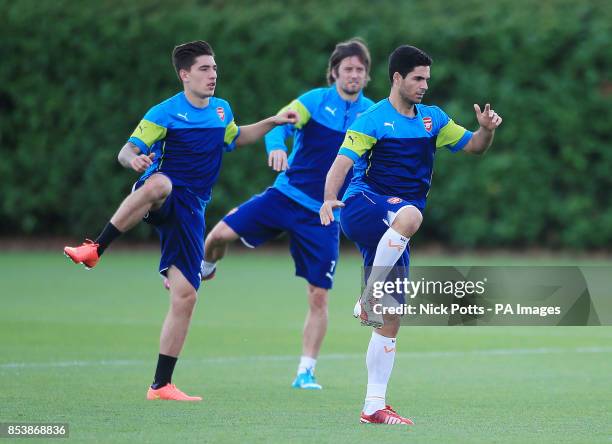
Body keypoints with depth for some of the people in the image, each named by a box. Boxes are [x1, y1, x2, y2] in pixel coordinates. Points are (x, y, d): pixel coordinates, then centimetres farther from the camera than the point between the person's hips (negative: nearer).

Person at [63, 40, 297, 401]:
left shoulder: (222, 111, 14)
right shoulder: (165, 113, -6)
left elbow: (235, 138, 37)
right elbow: (127, 150, -10)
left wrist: (273, 122, 27)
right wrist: (134, 159, -34)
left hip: (190, 211, 5)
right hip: (161, 202, -5)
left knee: (185, 296, -4)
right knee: (158, 183, -44)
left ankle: (161, 385, 3)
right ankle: (95, 250, -41)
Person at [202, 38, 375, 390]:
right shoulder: (316, 100, -4)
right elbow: (281, 123, -19)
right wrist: (276, 146, -41)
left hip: (324, 215, 1)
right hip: (286, 195, -1)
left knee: (319, 296, -4)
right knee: (221, 233, -14)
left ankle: (306, 372, 7)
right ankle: (204, 269, 21)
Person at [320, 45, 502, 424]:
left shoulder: (433, 119, 14)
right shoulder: (374, 119, -4)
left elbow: (473, 146, 19)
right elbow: (343, 161, -15)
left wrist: (487, 130, -5)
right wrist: (329, 199, -34)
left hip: (389, 234, 6)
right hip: (362, 206, -6)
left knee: (391, 320, 1)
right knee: (409, 214, -40)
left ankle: (374, 406, 6)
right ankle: (368, 297, -32)